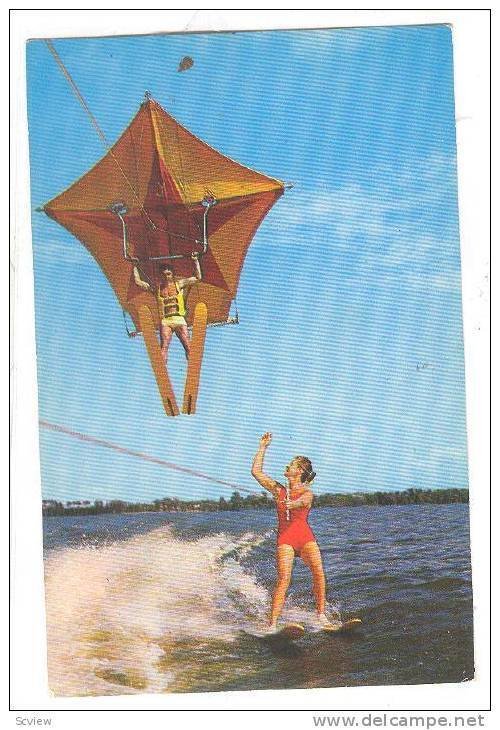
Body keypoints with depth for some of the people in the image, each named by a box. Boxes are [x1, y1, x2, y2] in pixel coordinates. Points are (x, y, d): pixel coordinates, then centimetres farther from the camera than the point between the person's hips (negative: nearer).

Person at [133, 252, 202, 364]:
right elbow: (138, 281, 14)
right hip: (165, 321, 0)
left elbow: (198, 277, 11)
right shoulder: (156, 288, 12)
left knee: (188, 346, -5)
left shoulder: (179, 284, 11)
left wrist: (196, 260, 10)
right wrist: (135, 266, 17)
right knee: (164, 346, -12)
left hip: (179, 319, 0)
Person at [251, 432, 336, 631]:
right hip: (285, 539, 1)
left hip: (305, 537, 0)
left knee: (319, 572, -19)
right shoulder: (279, 490, 14)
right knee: (284, 579, -16)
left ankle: (321, 616, -6)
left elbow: (303, 501, -20)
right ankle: (272, 624, -19)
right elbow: (256, 471, 13)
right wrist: (263, 447, 15)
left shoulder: (307, 493, 5)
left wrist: (292, 504, -43)